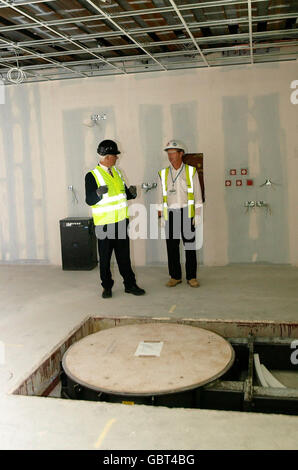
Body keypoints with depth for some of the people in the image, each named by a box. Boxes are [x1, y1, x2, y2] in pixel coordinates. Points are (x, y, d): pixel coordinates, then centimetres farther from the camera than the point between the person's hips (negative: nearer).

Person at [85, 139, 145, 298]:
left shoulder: (117, 172, 13)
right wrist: (98, 193, -34)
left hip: (121, 221, 6)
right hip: (104, 224, -5)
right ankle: (107, 287, 17)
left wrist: (131, 193, -3)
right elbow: (89, 200, -13)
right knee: (105, 257, 4)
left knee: (124, 255, 11)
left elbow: (124, 193, 20)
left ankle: (130, 284, 19)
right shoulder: (92, 175, -8)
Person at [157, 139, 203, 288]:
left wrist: (199, 215, -2)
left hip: (187, 213, -2)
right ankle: (175, 276, 14)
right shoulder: (163, 174, 9)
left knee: (190, 245, -1)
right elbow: (160, 197, 12)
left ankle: (191, 277, 10)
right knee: (172, 246, 2)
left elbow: (197, 195, 4)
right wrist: (160, 215, 6)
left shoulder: (191, 171, 5)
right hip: (170, 214, 2)